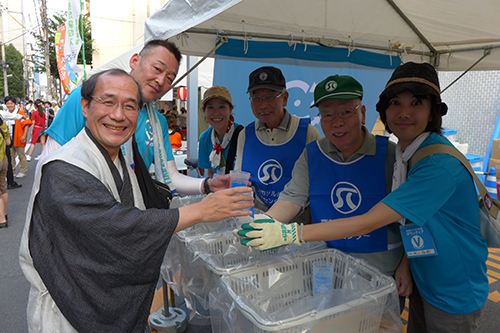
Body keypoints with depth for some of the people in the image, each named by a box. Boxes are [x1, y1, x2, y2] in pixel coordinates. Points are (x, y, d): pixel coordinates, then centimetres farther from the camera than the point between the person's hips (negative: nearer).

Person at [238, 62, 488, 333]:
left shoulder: (441, 165, -30)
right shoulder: (402, 152, -3)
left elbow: (369, 222, -36)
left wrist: (289, 233, -38)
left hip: (455, 296, -6)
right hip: (422, 283, 7)